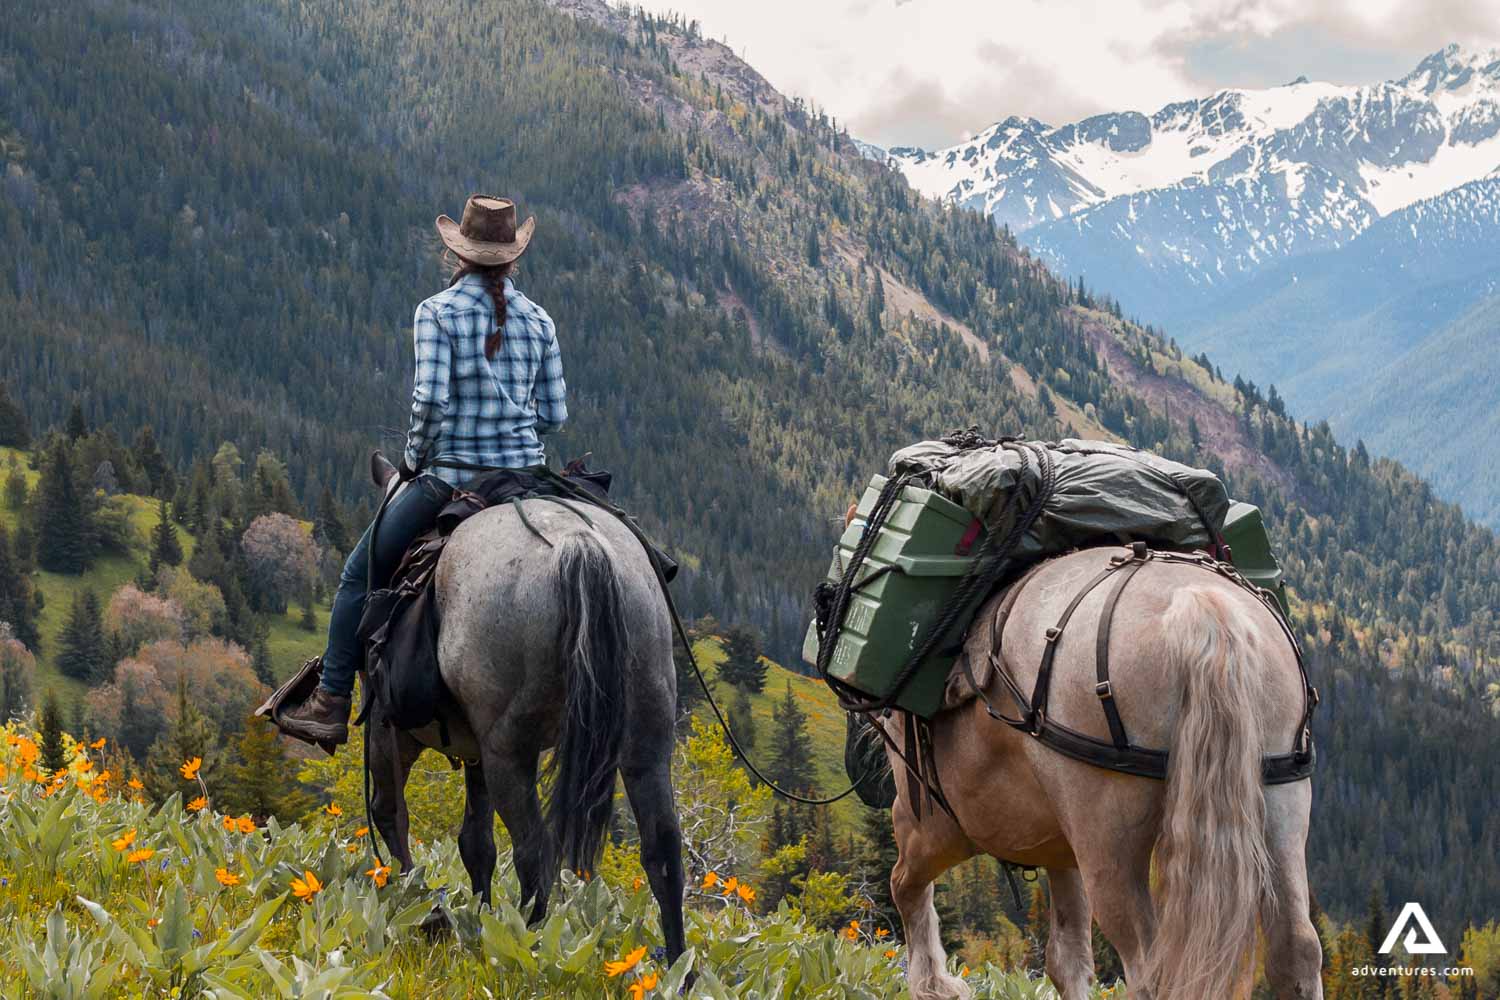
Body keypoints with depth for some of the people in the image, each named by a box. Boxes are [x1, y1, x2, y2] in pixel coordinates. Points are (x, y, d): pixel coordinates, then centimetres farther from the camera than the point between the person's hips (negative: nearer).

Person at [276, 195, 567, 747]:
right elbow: (554, 413, 5)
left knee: (359, 575, 10)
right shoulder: (538, 320, 6)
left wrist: (414, 457, -1)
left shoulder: (438, 312, -7)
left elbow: (430, 397, -18)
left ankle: (331, 705, 8)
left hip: (451, 474, -4)